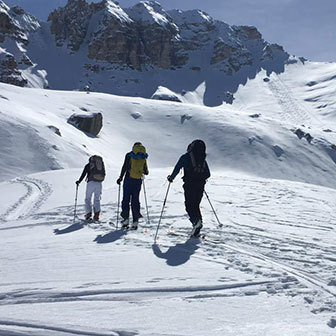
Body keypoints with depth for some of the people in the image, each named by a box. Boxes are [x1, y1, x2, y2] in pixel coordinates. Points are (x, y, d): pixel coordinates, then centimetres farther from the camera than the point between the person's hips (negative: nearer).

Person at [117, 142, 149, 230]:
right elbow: (146, 172, 11)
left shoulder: (129, 155, -1)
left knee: (126, 198, 5)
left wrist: (120, 177, -1)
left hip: (129, 178, -3)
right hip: (138, 180, 3)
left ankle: (126, 218, -2)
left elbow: (125, 167, -9)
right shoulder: (143, 157, 8)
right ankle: (135, 220, 0)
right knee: (135, 199, 7)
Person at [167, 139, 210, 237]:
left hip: (190, 185, -5)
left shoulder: (185, 157, -2)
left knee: (189, 205, 0)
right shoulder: (203, 159, 12)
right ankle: (196, 231, 7)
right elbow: (208, 174, 15)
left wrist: (171, 177, 11)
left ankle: (196, 220, -27)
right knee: (196, 205, 11)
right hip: (200, 185, 5)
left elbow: (177, 168, -5)